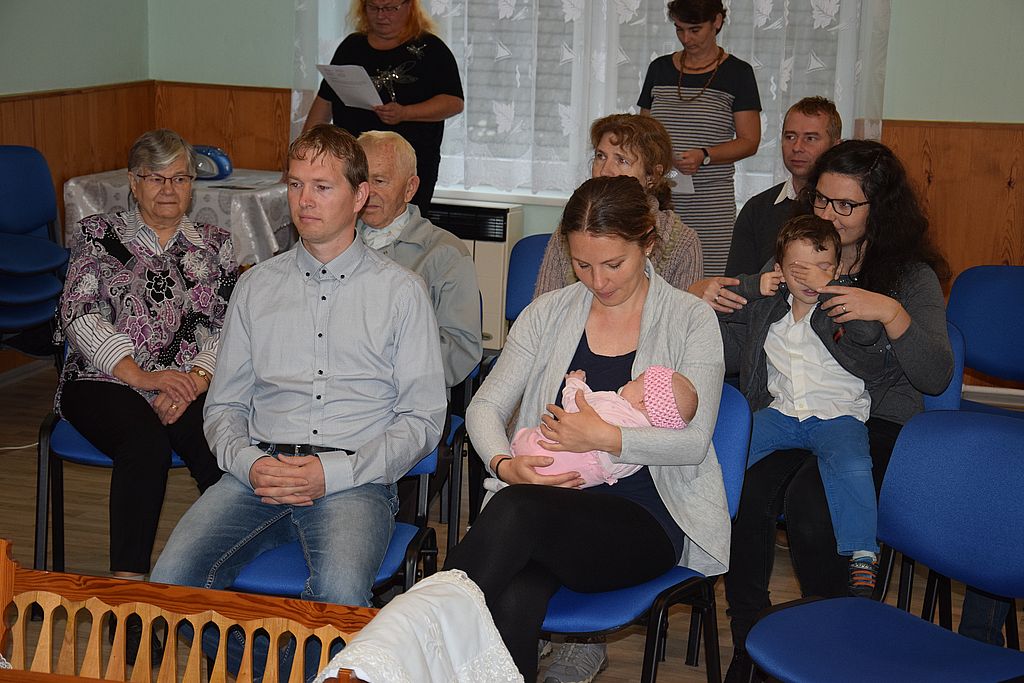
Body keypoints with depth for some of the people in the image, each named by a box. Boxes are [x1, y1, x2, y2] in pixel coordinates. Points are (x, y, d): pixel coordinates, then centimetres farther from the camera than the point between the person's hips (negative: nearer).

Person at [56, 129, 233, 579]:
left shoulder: (214, 244, 18)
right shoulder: (97, 234, 12)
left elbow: (228, 326, 7)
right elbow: (79, 316, -1)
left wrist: (197, 379, -13)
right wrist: (142, 376, -13)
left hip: (192, 386, 2)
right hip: (105, 383, -1)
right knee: (145, 438, -35)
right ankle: (128, 581, -35)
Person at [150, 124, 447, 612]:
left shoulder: (400, 291, 8)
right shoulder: (256, 286, 18)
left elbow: (423, 419, 2)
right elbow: (224, 405, 17)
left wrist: (333, 473, -10)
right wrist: (249, 463, -6)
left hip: (355, 482, -3)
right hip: (259, 474, 3)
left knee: (339, 591, -34)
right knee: (172, 578, -22)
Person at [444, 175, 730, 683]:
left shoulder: (690, 321, 4)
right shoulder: (548, 313, 13)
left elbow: (693, 441, -5)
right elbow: (485, 406, 10)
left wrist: (605, 438, -19)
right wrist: (504, 463, -12)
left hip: (644, 518, -2)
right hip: (551, 500, 3)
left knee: (518, 510, -34)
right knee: (512, 603, -34)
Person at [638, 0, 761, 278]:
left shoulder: (737, 72, 4)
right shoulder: (660, 69, 15)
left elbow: (749, 141, 0)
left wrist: (704, 156, -15)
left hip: (710, 201, -3)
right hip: (658, 199, 3)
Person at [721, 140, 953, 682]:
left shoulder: (911, 276, 4)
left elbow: (936, 377, -8)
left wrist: (890, 313, -21)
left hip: (875, 428, -3)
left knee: (808, 500, -32)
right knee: (743, 490, -28)